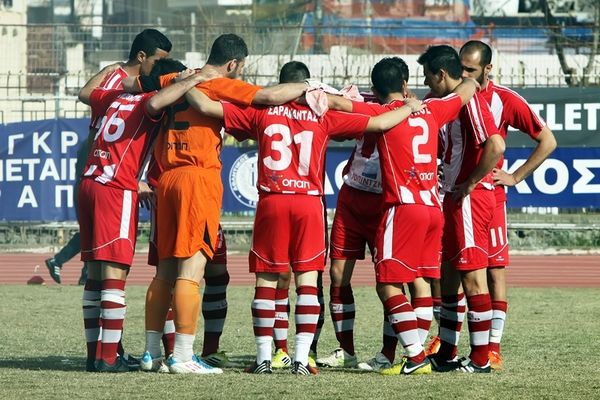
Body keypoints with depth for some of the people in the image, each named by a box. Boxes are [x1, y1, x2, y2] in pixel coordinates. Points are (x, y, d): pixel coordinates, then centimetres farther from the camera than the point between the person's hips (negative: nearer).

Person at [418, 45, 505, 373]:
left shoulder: (469, 102, -15)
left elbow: (495, 146, -27)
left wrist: (469, 183, -20)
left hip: (469, 199, -11)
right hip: (454, 199, 11)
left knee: (472, 277, -6)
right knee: (448, 275, 14)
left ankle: (480, 359, -3)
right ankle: (446, 355, 21)